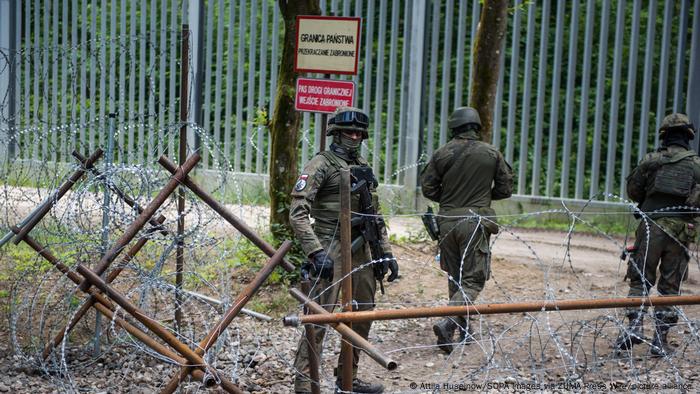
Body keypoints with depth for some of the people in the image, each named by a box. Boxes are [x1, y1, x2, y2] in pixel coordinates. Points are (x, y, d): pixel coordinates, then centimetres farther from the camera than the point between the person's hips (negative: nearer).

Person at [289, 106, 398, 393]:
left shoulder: (364, 168, 16)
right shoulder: (321, 165, -7)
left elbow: (376, 216, 21)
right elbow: (297, 213, -15)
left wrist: (386, 252, 12)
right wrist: (316, 252, -23)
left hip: (361, 251, 8)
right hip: (331, 251, -8)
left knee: (362, 316, 13)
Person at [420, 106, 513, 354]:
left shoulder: (442, 153, 1)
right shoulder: (492, 154, -1)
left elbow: (427, 187, 3)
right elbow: (506, 189, 5)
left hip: (447, 220, 3)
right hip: (475, 222, -3)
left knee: (455, 277, 16)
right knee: (473, 279, 0)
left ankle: (463, 329, 26)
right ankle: (447, 323, -20)